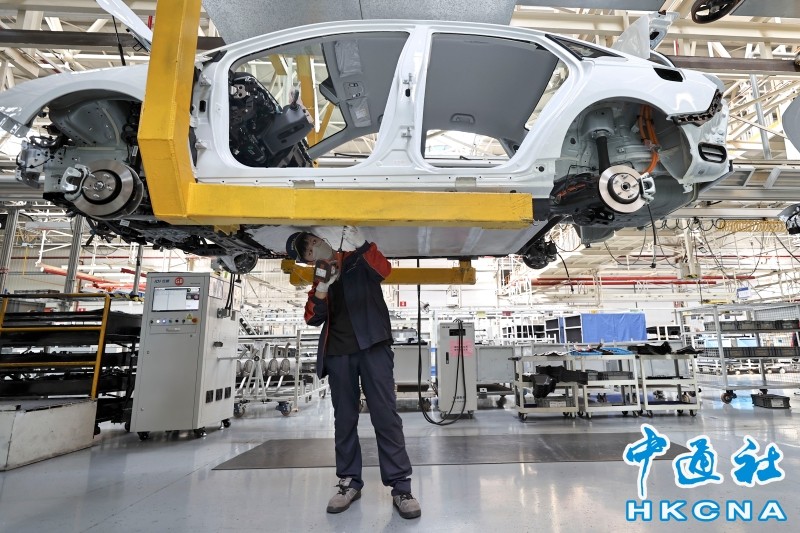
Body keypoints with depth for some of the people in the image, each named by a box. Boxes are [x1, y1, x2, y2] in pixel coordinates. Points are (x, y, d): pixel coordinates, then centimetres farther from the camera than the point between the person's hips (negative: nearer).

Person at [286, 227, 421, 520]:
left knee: (385, 414, -6)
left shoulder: (358, 261, 9)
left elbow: (384, 270, -12)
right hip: (338, 353, 4)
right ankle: (349, 481, 19)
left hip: (372, 345, -4)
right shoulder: (319, 277, 17)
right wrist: (321, 289, -12)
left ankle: (400, 485, -1)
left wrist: (362, 245, -26)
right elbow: (313, 318, 6)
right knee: (344, 418, 8)